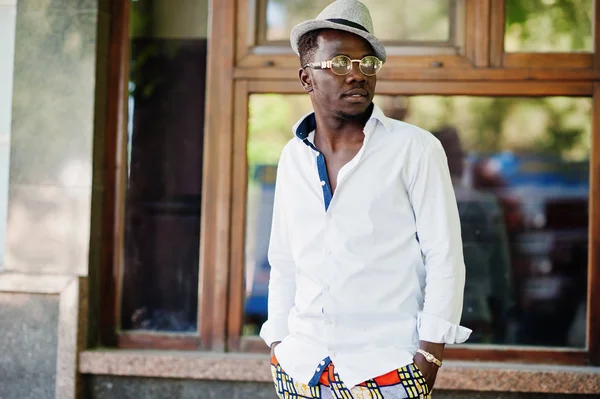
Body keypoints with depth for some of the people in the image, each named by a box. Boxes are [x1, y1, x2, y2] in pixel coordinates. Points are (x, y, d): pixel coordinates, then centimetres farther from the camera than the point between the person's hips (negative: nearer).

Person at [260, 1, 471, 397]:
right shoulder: (292, 157, 9)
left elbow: (445, 257, -6)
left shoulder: (415, 149, -4)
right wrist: (278, 343, 10)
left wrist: (430, 354, -11)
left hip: (386, 365, -4)